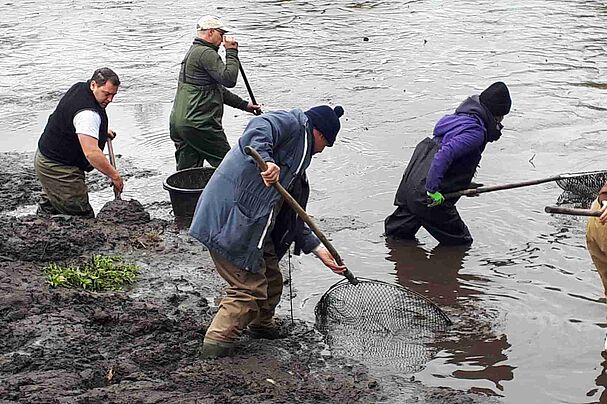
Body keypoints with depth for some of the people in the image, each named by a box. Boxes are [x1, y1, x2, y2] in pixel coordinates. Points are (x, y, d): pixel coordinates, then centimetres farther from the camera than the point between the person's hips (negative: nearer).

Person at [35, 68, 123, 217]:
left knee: (48, 209, 22)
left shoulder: (80, 87, 5)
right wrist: (114, 176, -28)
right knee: (83, 217, -10)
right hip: (58, 169, -11)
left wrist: (102, 130, 21)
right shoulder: (87, 113, -29)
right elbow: (91, 152, -35)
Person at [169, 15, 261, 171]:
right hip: (199, 124, -10)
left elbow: (218, 89, 30)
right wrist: (231, 52, -7)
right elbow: (229, 79, -20)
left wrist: (244, 105, 29)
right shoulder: (206, 53, -10)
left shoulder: (193, 52, 24)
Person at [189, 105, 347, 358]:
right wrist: (265, 161, -41)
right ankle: (215, 349, 6)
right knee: (249, 289, -5)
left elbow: (292, 218, 25)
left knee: (271, 282, 23)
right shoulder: (292, 124, -2)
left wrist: (318, 249, 21)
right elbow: (259, 129, -25)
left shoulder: (297, 160, 25)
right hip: (230, 221, -10)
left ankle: (262, 326, 46)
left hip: (252, 228, 10)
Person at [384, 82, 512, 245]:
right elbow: (445, 154, -29)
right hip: (426, 195, -9)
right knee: (461, 242, 6)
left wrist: (465, 186, 26)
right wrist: (433, 189, -26)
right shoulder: (475, 132, -17)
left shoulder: (461, 116, 13)